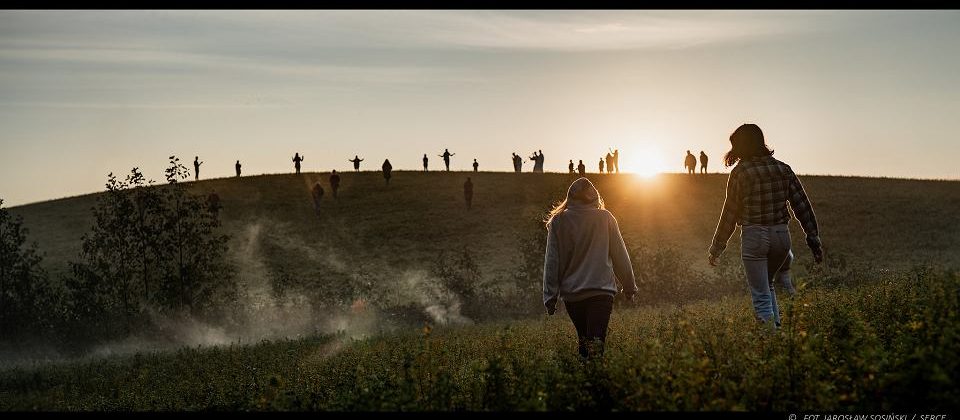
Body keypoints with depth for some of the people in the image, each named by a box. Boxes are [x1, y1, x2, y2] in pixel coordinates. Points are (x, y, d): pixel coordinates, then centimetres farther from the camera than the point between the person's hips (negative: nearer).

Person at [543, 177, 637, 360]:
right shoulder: (605, 218, 1)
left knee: (583, 337, 19)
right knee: (596, 342, -6)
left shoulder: (558, 221, 2)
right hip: (602, 290, -2)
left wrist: (550, 297, 6)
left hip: (571, 292, 2)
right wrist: (629, 286, 17)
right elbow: (620, 255, 6)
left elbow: (552, 261, 1)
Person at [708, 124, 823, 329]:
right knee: (765, 284, 26)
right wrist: (814, 240, 9)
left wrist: (716, 249, 4)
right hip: (781, 235, 5)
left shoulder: (740, 172, -7)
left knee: (761, 297, 1)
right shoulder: (782, 169, 6)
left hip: (754, 237, -5)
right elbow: (803, 206, 4)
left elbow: (730, 213, -4)